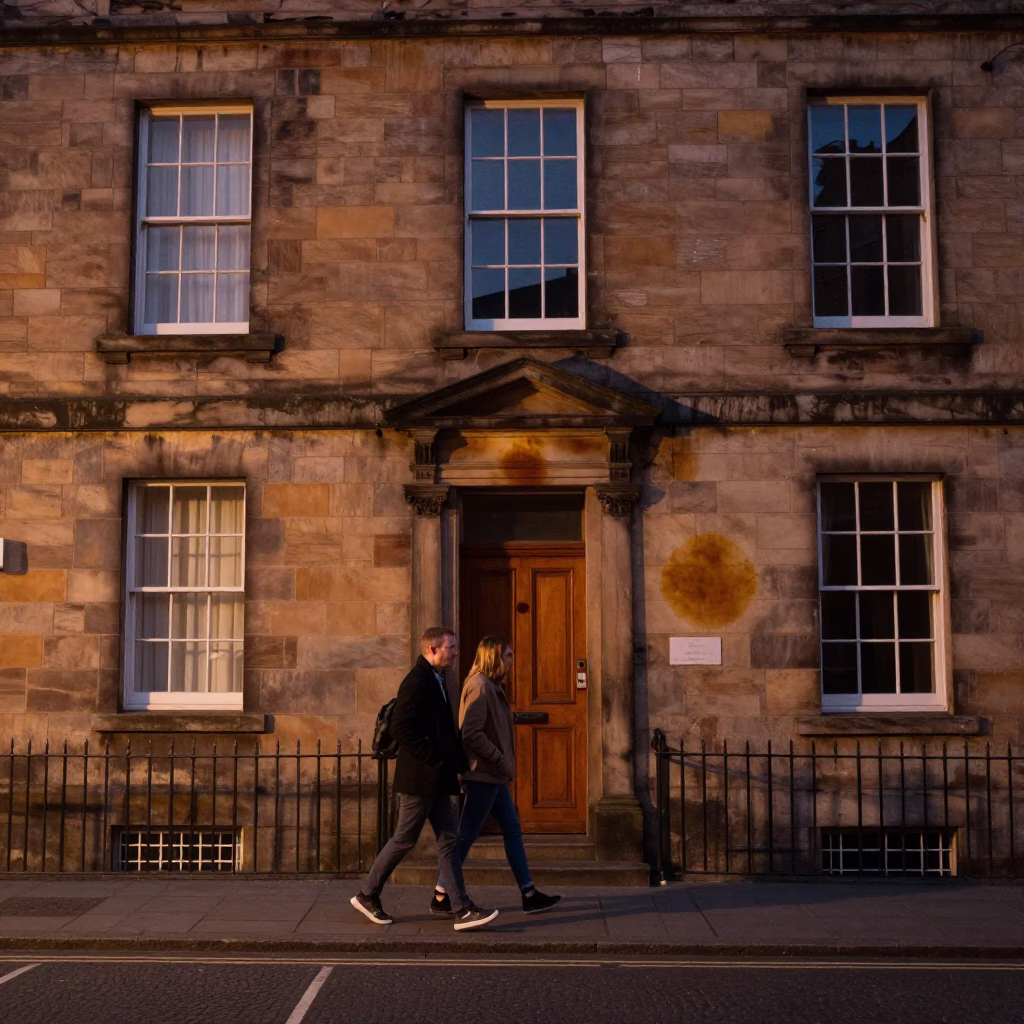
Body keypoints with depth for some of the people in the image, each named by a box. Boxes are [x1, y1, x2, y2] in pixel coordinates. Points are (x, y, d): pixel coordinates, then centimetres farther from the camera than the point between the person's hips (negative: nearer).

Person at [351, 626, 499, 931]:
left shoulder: (435, 680, 14)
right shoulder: (417, 682, -16)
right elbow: (400, 728, -24)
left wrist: (457, 763, 12)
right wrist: (432, 758, -19)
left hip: (436, 779, 10)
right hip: (420, 778, -10)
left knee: (449, 841, 6)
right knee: (404, 839, 2)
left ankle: (463, 911, 6)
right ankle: (367, 895, 19)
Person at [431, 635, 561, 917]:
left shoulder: (492, 687, 14)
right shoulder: (480, 687, -17)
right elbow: (470, 734, -24)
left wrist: (504, 763, 13)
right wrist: (499, 758, -19)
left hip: (493, 776, 11)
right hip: (482, 775, -11)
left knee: (512, 830, 12)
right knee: (465, 836, -2)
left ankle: (529, 895, 17)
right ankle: (440, 897, 8)